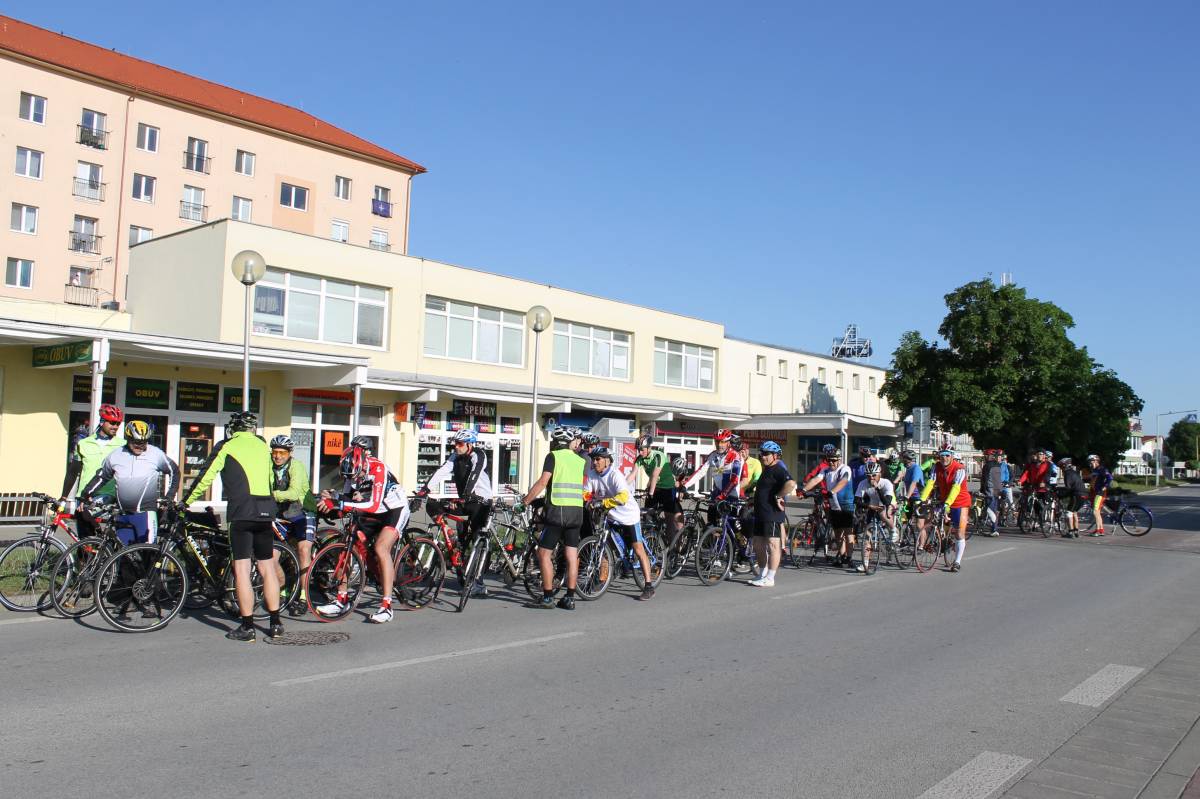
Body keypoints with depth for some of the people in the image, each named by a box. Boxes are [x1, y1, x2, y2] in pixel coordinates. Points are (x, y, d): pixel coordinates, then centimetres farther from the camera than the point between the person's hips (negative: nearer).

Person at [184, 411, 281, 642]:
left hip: (241, 512, -4)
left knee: (242, 569, -1)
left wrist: (186, 502, 12)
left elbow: (205, 477, 1)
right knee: (267, 568, 11)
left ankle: (247, 627, -1)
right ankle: (275, 624, 14)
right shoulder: (263, 446, 17)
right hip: (265, 512, 4)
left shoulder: (226, 446, 4)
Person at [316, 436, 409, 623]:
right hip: (370, 516, 7)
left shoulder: (378, 468, -30)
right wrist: (331, 498, -29)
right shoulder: (351, 472, -11)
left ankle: (386, 606, -24)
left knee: (381, 548, -26)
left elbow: (373, 505, -39)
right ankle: (341, 600, 8)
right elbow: (346, 500, -7)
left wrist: (339, 503, -45)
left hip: (395, 511, -7)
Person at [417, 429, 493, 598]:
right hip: (464, 501, 7)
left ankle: (479, 583, -11)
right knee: (462, 539, 5)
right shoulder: (455, 457, 5)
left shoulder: (478, 455, -14)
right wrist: (425, 488, -19)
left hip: (481, 502, -7)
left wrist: (465, 495, -42)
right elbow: (441, 471, -7)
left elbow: (474, 476, -28)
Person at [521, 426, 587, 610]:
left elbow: (543, 482, -12)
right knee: (572, 556, 8)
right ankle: (570, 598, 11)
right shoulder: (580, 460, 14)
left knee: (544, 553, 3)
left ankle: (547, 598, 2)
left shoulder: (553, 456, -1)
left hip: (557, 510, -5)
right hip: (577, 511, 5)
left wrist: (523, 502, -9)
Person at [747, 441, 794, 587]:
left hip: (773, 515, -11)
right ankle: (762, 575, 23)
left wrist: (779, 496, -23)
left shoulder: (779, 470, -13)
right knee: (758, 545, 14)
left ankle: (770, 579, -3)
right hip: (761, 514, 11)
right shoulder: (767, 470, 20)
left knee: (773, 545, -5)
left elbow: (791, 484, -30)